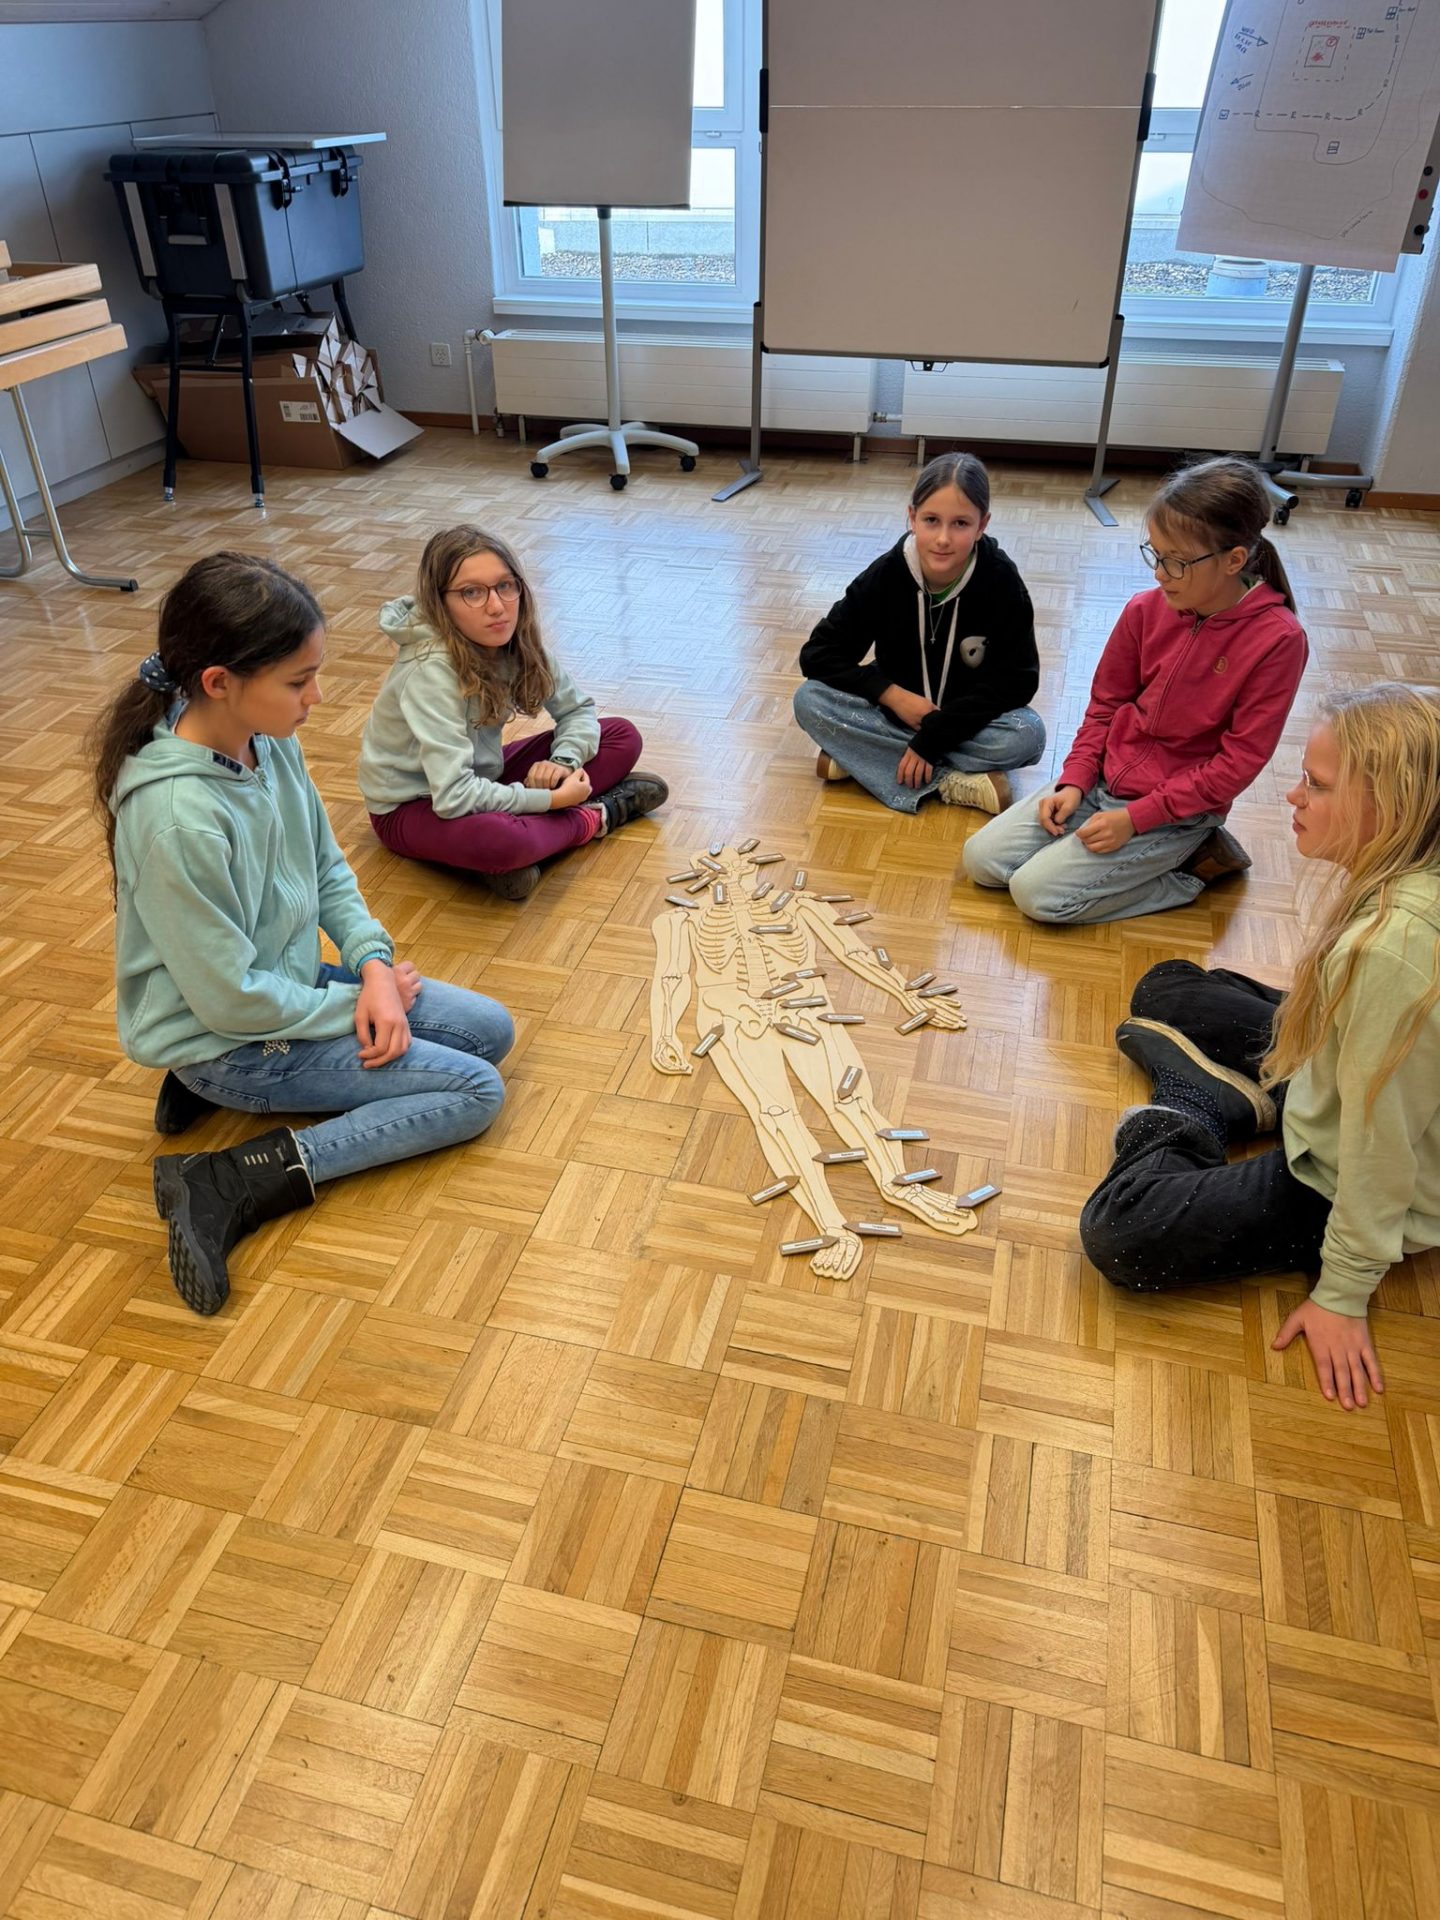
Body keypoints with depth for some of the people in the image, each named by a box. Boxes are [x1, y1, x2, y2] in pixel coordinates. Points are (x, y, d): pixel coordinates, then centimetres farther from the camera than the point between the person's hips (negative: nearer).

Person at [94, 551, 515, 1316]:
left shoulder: (271, 741, -7)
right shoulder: (178, 817, -32)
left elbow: (328, 868, 7)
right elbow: (232, 999, -25)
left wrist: (372, 963, -9)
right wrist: (361, 1001, -13)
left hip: (292, 981, 8)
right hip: (226, 1034, -8)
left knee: (492, 1030, 9)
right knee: (475, 1093, -9)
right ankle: (235, 1183, -12)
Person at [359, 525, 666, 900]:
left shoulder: (517, 640, -11)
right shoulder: (432, 667, -30)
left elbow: (578, 709, 2)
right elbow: (453, 798, -36)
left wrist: (564, 761, -19)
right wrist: (551, 799, -27)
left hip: (481, 776, 8)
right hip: (413, 805, -7)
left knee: (623, 738, 0)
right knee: (493, 838, -42)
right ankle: (594, 817, -11)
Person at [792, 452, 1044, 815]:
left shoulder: (1001, 581, -18)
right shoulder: (887, 574, -15)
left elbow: (1016, 680, -18)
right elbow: (817, 654, -13)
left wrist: (931, 739, -25)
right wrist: (892, 695, -25)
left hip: (969, 717, -1)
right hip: (897, 708, 2)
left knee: (1028, 735, -32)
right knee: (809, 699, -24)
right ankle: (949, 783, -26)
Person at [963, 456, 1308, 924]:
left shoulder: (1277, 639, -19)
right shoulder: (1147, 610, -4)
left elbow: (1238, 762, -17)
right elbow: (1105, 705, 9)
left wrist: (1135, 818, -20)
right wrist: (1074, 781, -5)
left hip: (1177, 810, -6)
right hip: (1103, 779, 6)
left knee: (1038, 894, -19)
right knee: (981, 859, -4)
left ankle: (1194, 866, 1)